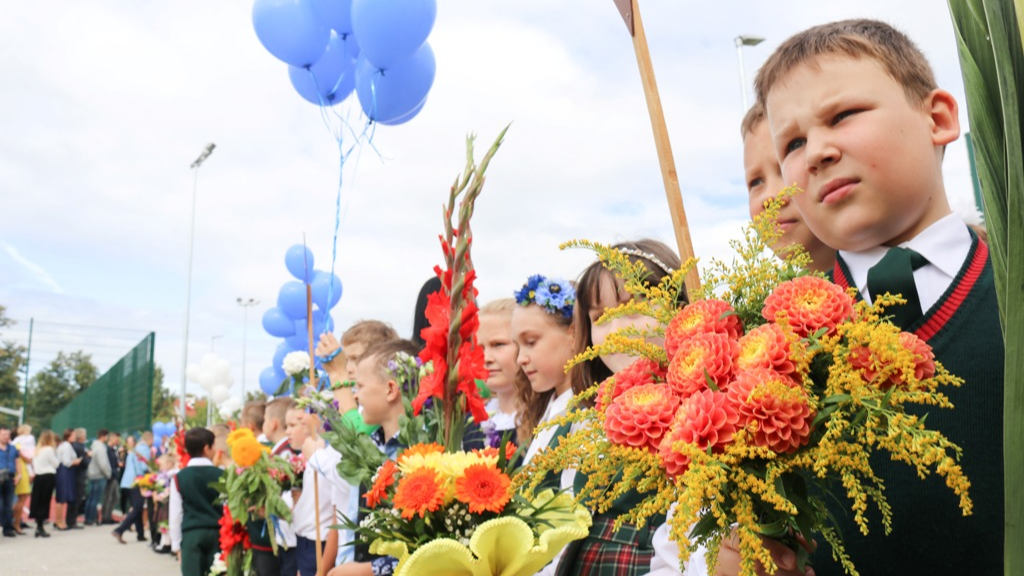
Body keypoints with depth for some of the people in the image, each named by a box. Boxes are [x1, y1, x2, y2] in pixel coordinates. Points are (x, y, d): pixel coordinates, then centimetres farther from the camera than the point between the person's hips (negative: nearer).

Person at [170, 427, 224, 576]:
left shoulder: (179, 477, 0)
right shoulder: (221, 475, -1)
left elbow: (175, 514, 2)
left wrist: (176, 544, 10)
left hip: (191, 534, 0)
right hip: (217, 533, 0)